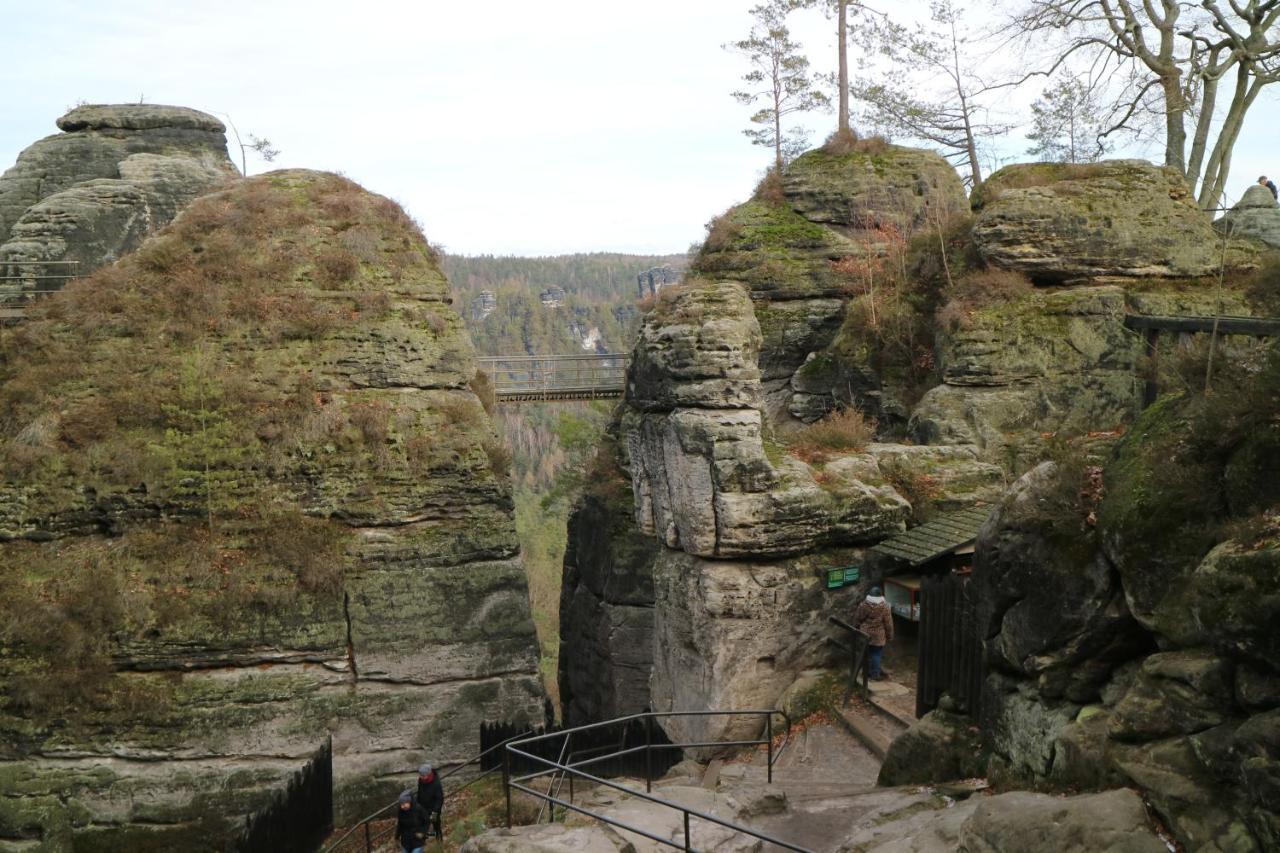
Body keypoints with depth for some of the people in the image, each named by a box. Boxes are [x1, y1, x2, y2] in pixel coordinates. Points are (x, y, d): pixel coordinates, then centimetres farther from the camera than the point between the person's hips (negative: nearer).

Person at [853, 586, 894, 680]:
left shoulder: (863, 605, -4)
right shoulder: (884, 607, -13)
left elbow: (857, 619, 4)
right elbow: (888, 623, -7)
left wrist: (856, 630, 19)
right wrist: (889, 636, 4)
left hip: (865, 634, 3)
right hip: (878, 636, -3)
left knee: (866, 652, 15)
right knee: (876, 653, 5)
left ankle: (867, 671, 27)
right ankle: (875, 674, 9)